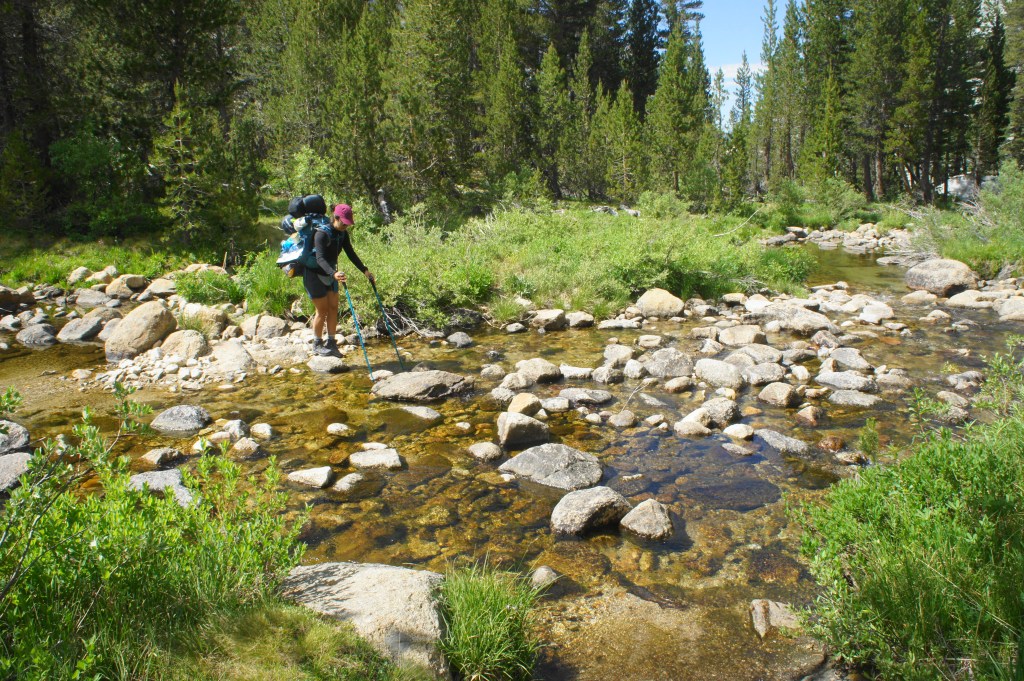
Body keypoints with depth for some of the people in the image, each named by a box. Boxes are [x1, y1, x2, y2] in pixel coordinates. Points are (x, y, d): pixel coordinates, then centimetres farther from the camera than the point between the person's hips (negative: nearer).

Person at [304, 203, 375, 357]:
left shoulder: (343, 233, -3)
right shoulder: (322, 234, -27)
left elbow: (351, 253, 2)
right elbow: (320, 258, -37)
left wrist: (365, 270, -8)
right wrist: (334, 274, -53)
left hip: (330, 275, 7)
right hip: (315, 276, -7)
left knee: (333, 308, 6)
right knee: (322, 310, -3)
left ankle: (331, 343, 15)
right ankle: (317, 345, 13)